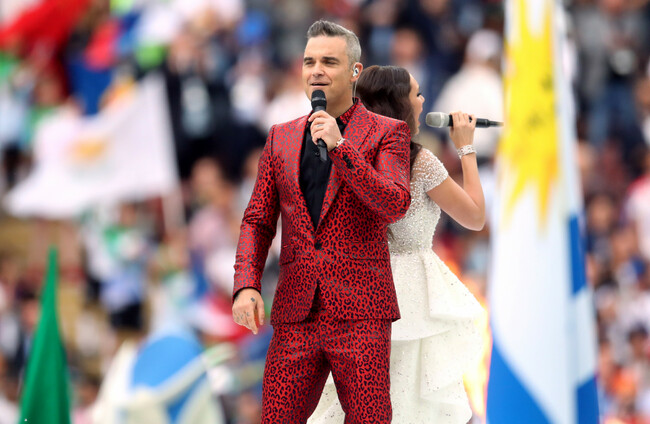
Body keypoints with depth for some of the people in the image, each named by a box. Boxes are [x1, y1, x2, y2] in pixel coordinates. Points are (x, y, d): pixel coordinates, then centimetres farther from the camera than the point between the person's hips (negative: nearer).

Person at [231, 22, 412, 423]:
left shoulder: (387, 133, 2)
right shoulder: (282, 138, 14)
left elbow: (396, 205, -14)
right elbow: (258, 222, 13)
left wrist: (339, 146, -21)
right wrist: (246, 286, -4)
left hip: (360, 315, -3)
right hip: (297, 315, 3)